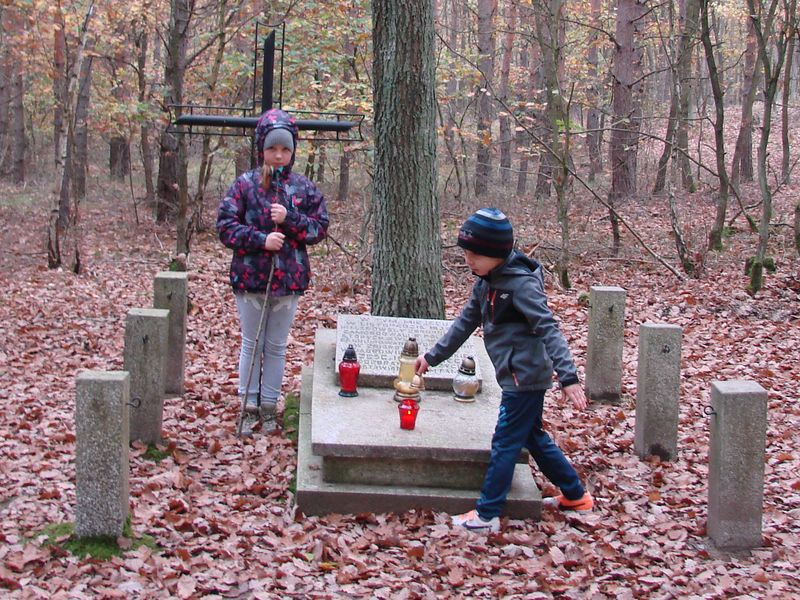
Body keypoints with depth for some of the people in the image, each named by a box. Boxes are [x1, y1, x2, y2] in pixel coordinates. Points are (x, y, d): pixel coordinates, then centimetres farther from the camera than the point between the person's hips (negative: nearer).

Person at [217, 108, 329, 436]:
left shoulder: (304, 187, 2)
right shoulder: (245, 184, -4)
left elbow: (320, 227, 1)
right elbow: (226, 225, -7)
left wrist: (289, 219, -15)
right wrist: (260, 239, -19)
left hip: (289, 279, 2)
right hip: (250, 277, -1)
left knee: (276, 347, 12)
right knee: (251, 344, 10)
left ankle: (268, 408, 23)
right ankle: (249, 406, 20)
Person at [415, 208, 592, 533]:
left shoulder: (521, 283, -19)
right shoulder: (486, 282, 8)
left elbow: (548, 330, -24)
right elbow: (465, 323, 18)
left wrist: (568, 377, -30)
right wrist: (432, 356, 20)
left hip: (525, 377, -9)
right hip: (520, 377, 9)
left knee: (505, 443, -3)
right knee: (533, 437, 20)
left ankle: (487, 515, 5)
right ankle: (575, 495, 32)